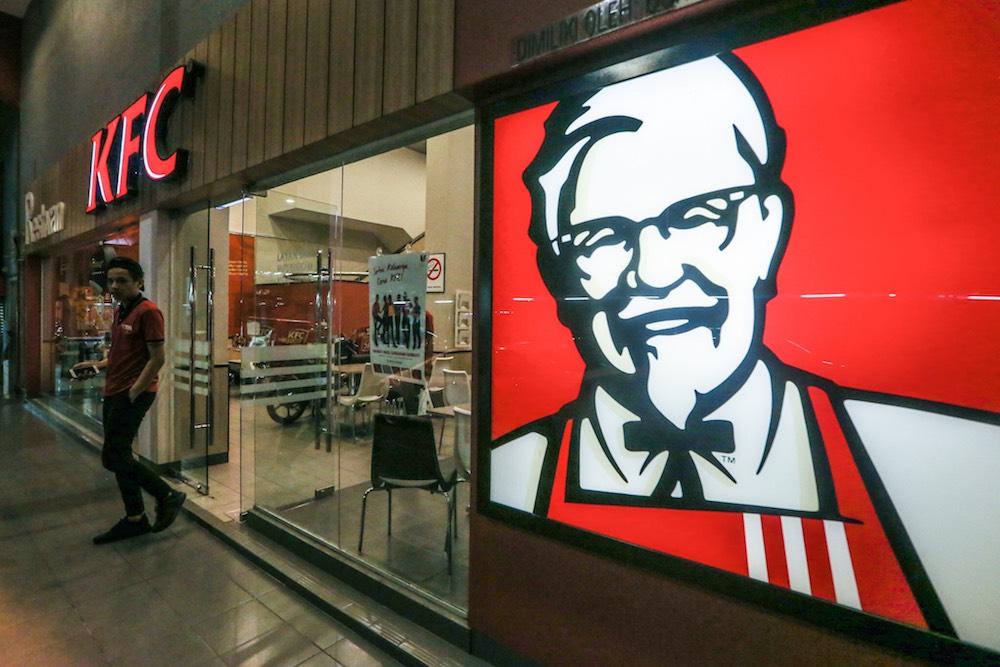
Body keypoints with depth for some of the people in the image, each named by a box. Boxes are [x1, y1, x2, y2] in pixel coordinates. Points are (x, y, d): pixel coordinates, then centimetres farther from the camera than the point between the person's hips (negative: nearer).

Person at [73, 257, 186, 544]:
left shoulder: (147, 311, -14)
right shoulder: (119, 311, 13)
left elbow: (157, 358, -17)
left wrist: (133, 393, -17)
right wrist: (98, 364, 9)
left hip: (133, 394, -9)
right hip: (113, 392, 9)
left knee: (113, 458, -7)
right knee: (119, 456, 12)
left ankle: (168, 496, 8)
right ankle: (135, 519, 24)